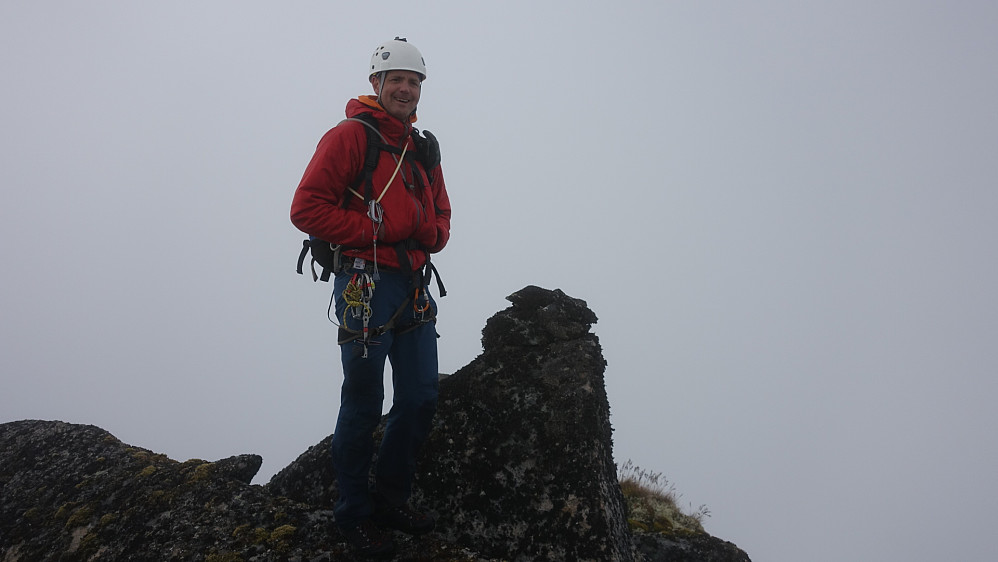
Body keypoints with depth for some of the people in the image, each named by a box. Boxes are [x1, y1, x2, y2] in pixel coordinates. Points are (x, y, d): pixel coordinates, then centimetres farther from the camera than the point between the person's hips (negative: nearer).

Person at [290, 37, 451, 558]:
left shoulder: (424, 148, 18)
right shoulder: (349, 136, -5)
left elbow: (440, 214, 25)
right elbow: (307, 208, -12)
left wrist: (430, 233, 0)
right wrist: (378, 232, -15)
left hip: (415, 287, 7)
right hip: (366, 284, -7)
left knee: (420, 401, 8)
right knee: (364, 406, 0)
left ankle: (391, 500, 26)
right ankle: (355, 514, 15)